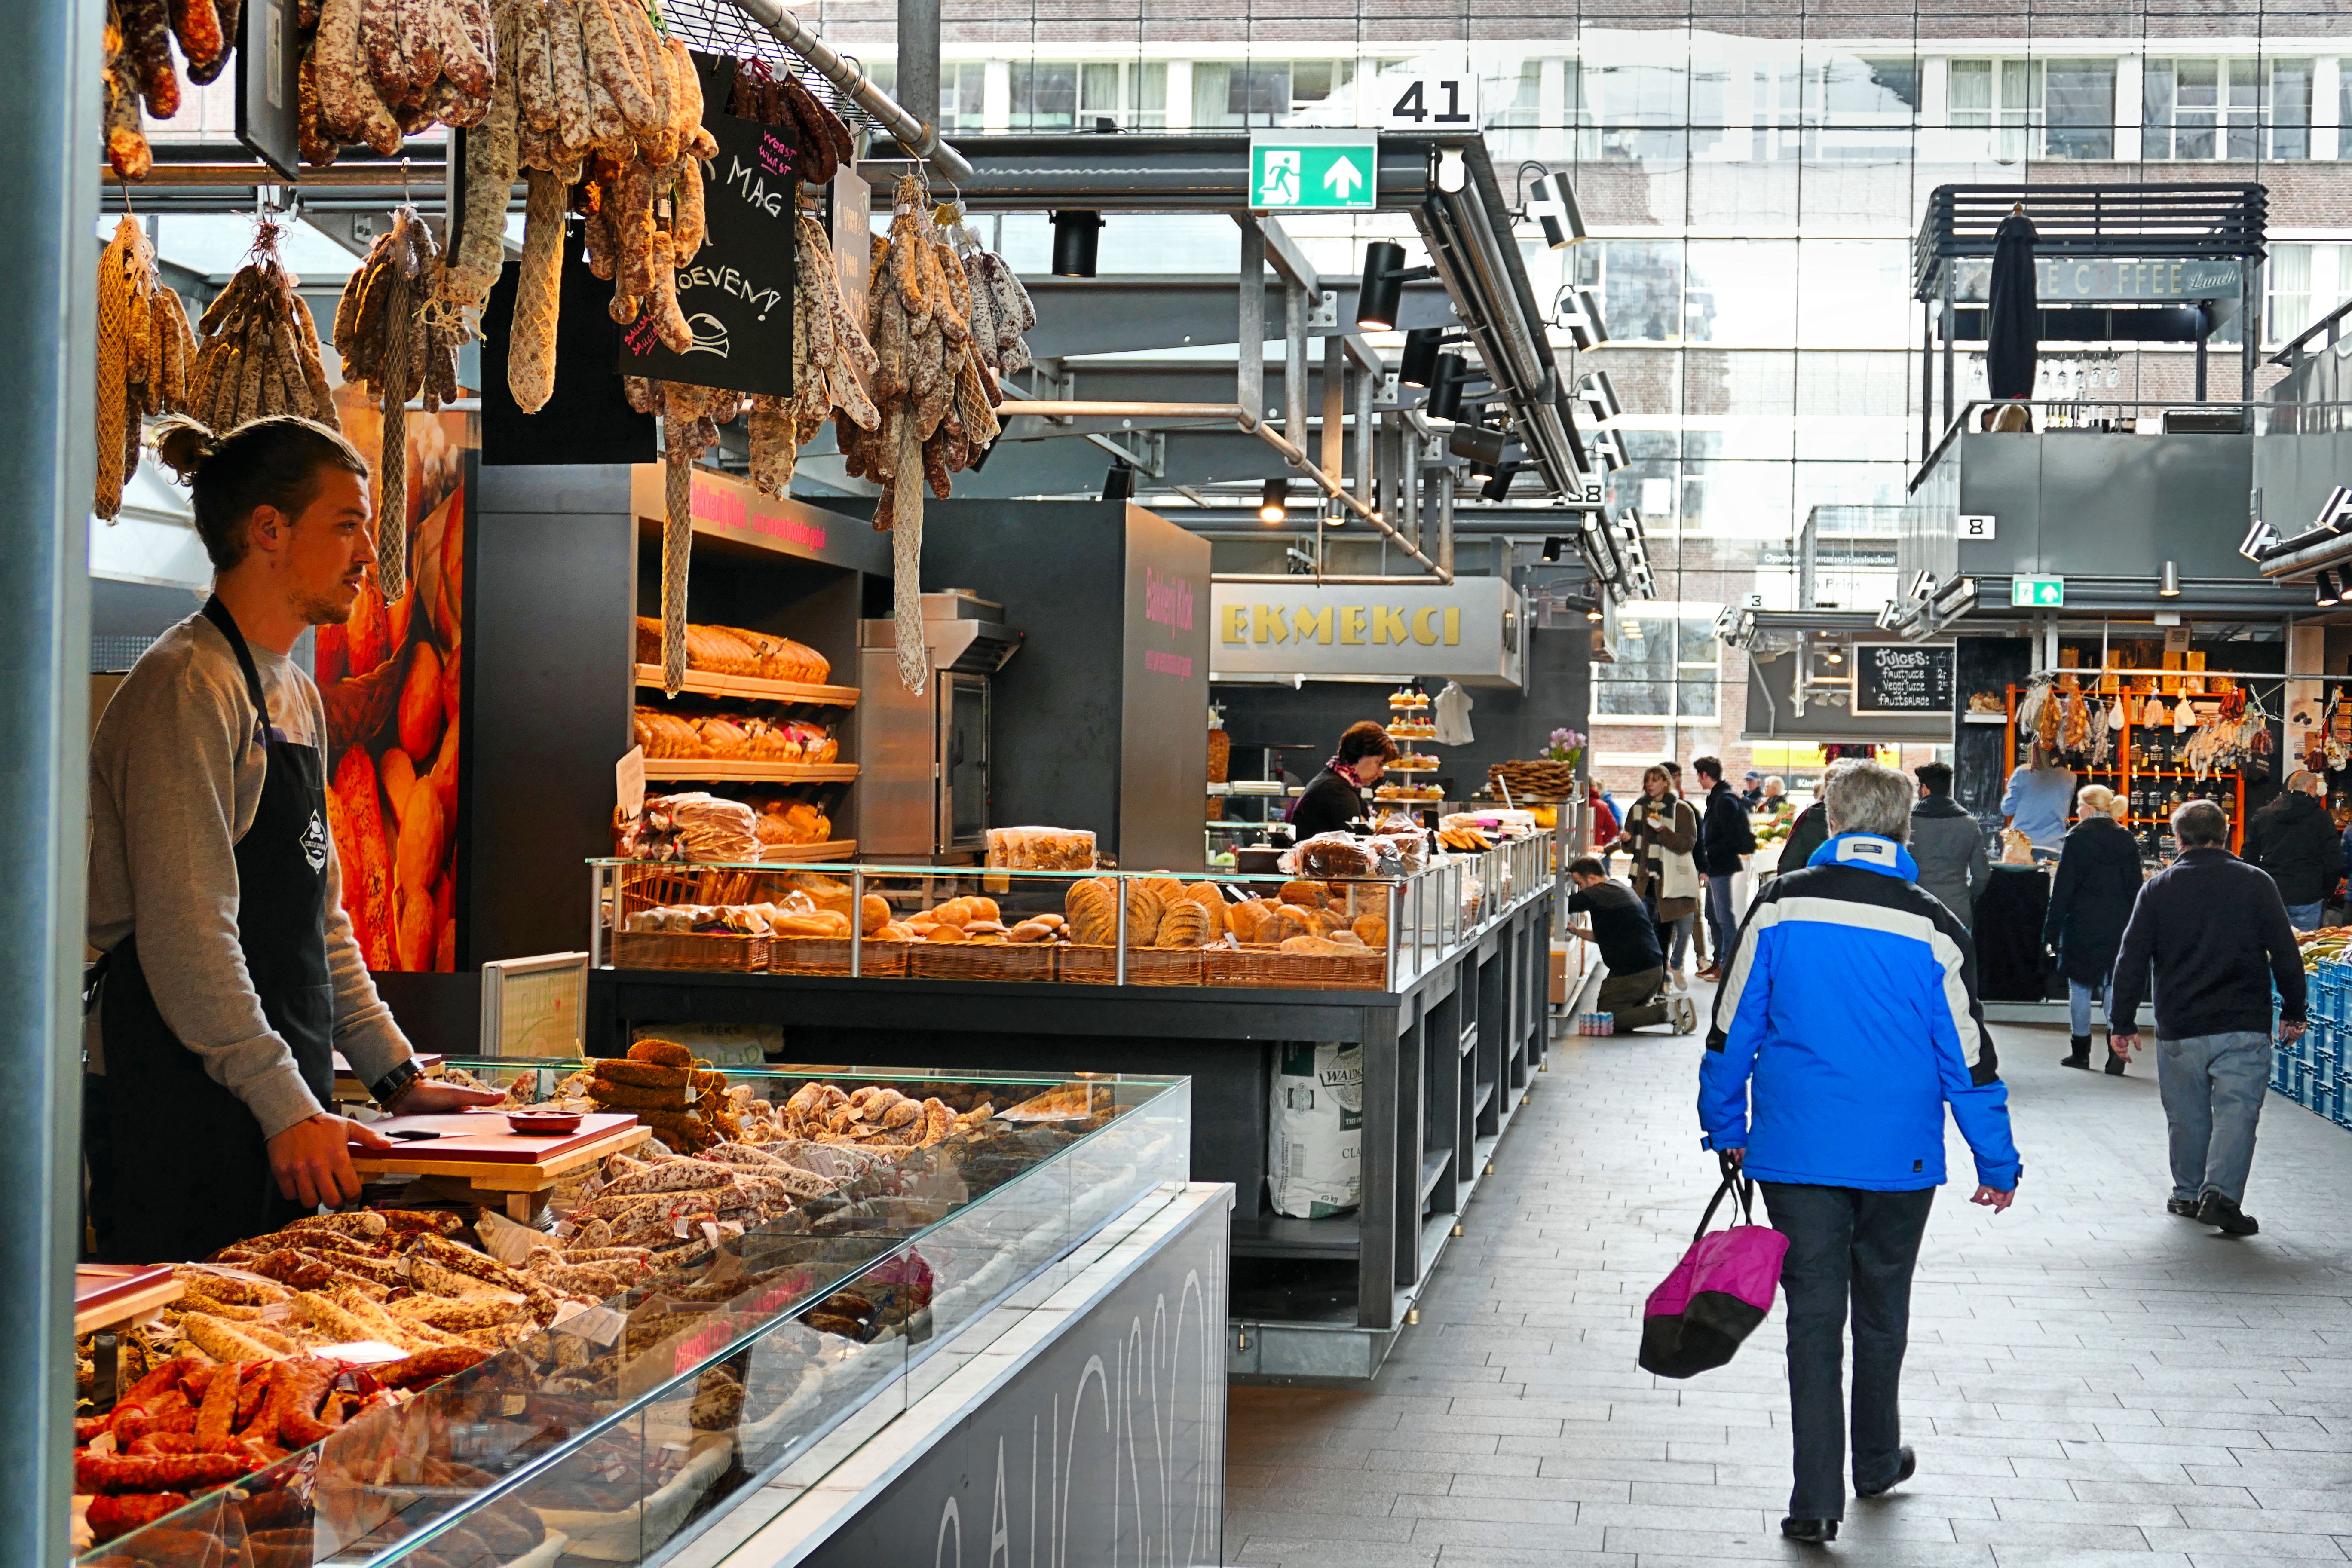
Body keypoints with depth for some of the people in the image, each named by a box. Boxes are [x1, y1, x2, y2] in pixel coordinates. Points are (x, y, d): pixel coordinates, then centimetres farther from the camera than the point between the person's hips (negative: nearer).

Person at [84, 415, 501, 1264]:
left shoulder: (296, 696, 17)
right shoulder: (187, 687, -12)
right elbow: (186, 933, -19)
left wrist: (394, 1073, 15)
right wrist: (288, 1108, -21)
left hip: (280, 1109, 9)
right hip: (183, 1110, -9)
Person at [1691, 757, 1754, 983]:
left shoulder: (1725, 800, -17)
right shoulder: (1717, 797, 14)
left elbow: (1731, 838, -22)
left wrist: (1708, 854, -16)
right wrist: (1705, 866, 15)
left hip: (1722, 866, -10)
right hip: (1715, 866, 10)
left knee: (1724, 916, -6)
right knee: (1713, 915, 16)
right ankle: (1718, 961, 23)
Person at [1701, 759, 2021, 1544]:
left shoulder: (1779, 908, -7)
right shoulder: (1932, 929, -7)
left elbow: (1732, 1031, -2)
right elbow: (1968, 1058, -4)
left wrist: (1725, 1130, 11)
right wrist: (1997, 1163, 6)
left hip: (1797, 1152, -1)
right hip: (1899, 1157, 1)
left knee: (1814, 1316, 4)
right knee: (1882, 1310, 18)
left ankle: (1816, 1498, -1)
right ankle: (1878, 1461, 35)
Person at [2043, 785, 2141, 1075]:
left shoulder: (2077, 839, -7)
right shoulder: (2126, 839, 5)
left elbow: (2063, 890, -8)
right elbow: (2135, 888, 8)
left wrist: (2051, 931, -4)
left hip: (2081, 927, -3)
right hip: (2118, 927, 4)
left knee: (2080, 988, 6)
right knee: (2115, 987, 4)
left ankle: (2080, 1052, 11)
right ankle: (2116, 1053, -6)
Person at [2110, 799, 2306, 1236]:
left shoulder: (2158, 889, 2)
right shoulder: (2257, 884, 0)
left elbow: (2132, 961, 1)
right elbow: (2285, 955, 0)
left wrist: (2123, 1023, 8)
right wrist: (2293, 1012, 12)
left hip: (2179, 1031, 1)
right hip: (2244, 1028, -1)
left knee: (2188, 1117, 13)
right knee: (2237, 1111, -3)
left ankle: (2189, 1195, 23)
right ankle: (2222, 1193, -19)